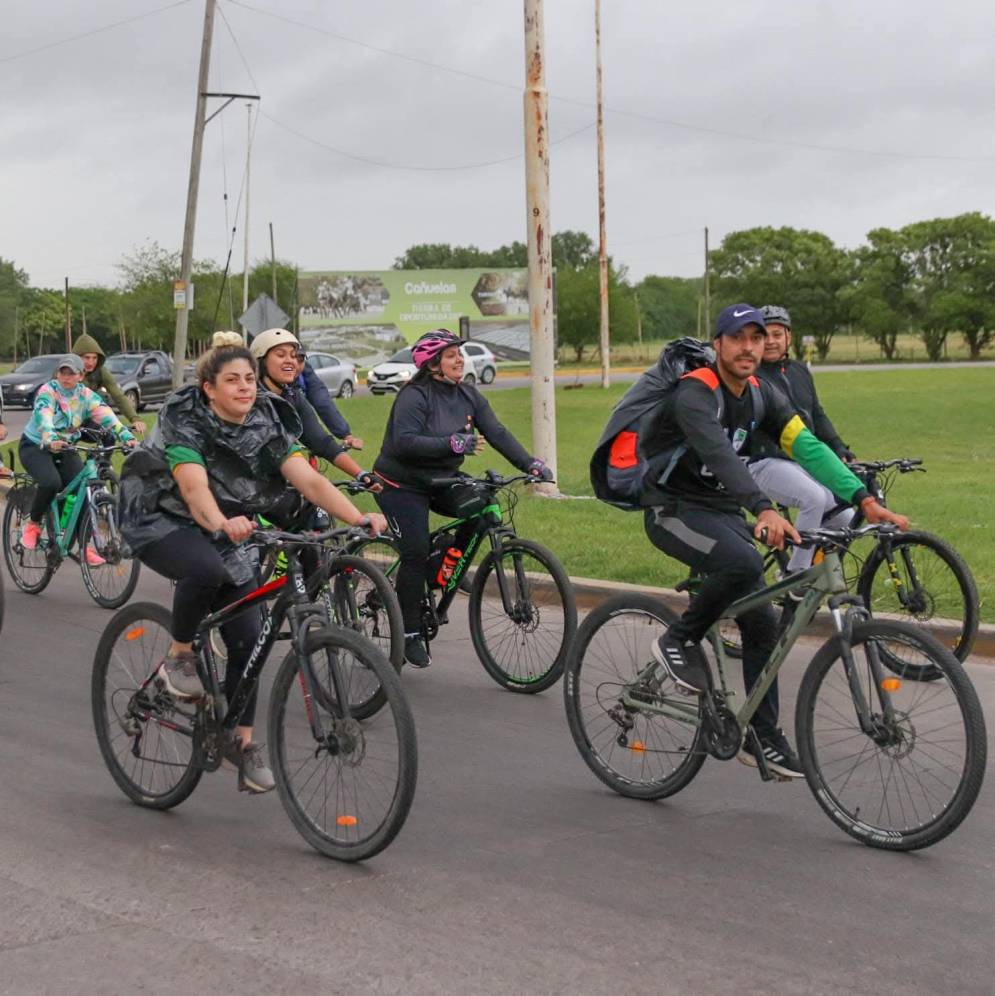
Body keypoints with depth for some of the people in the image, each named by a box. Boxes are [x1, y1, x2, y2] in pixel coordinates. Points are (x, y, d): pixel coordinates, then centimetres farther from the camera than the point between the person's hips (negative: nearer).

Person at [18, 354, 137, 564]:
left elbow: (105, 414, -20)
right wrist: (51, 440, -56)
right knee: (51, 482, -32)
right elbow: (44, 417, -36)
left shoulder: (86, 395, -6)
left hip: (65, 448, 4)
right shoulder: (47, 391, -17)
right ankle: (33, 524, -6)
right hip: (35, 446, -4)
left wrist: (126, 436, -37)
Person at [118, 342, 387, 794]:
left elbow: (310, 480, -22)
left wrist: (360, 518, -38)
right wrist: (224, 524, -60)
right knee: (205, 568, -38)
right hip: (159, 520, -5)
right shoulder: (185, 423, -23)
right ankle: (178, 657, -13)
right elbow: (195, 488, -39)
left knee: (247, 637, -5)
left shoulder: (269, 424, -10)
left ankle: (242, 740, 10)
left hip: (225, 528, 5)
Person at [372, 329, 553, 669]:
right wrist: (452, 443, -42)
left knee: (481, 505, -21)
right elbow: (404, 442, -32)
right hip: (402, 485, -6)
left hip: (441, 481, 6)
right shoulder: (414, 396, -19)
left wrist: (530, 464, -19)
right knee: (416, 553, -16)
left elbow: (497, 433, -6)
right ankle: (410, 634, -3)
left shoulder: (468, 395, 1)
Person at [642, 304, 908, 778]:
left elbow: (807, 446, -8)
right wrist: (765, 511, -54)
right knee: (744, 564, -35)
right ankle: (679, 640, -11)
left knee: (762, 623, 0)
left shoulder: (762, 395, 1)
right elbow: (719, 454, -38)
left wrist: (865, 500, -21)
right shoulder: (694, 394, -22)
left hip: (724, 513, 7)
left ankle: (764, 738, 11)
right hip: (674, 511, -7)